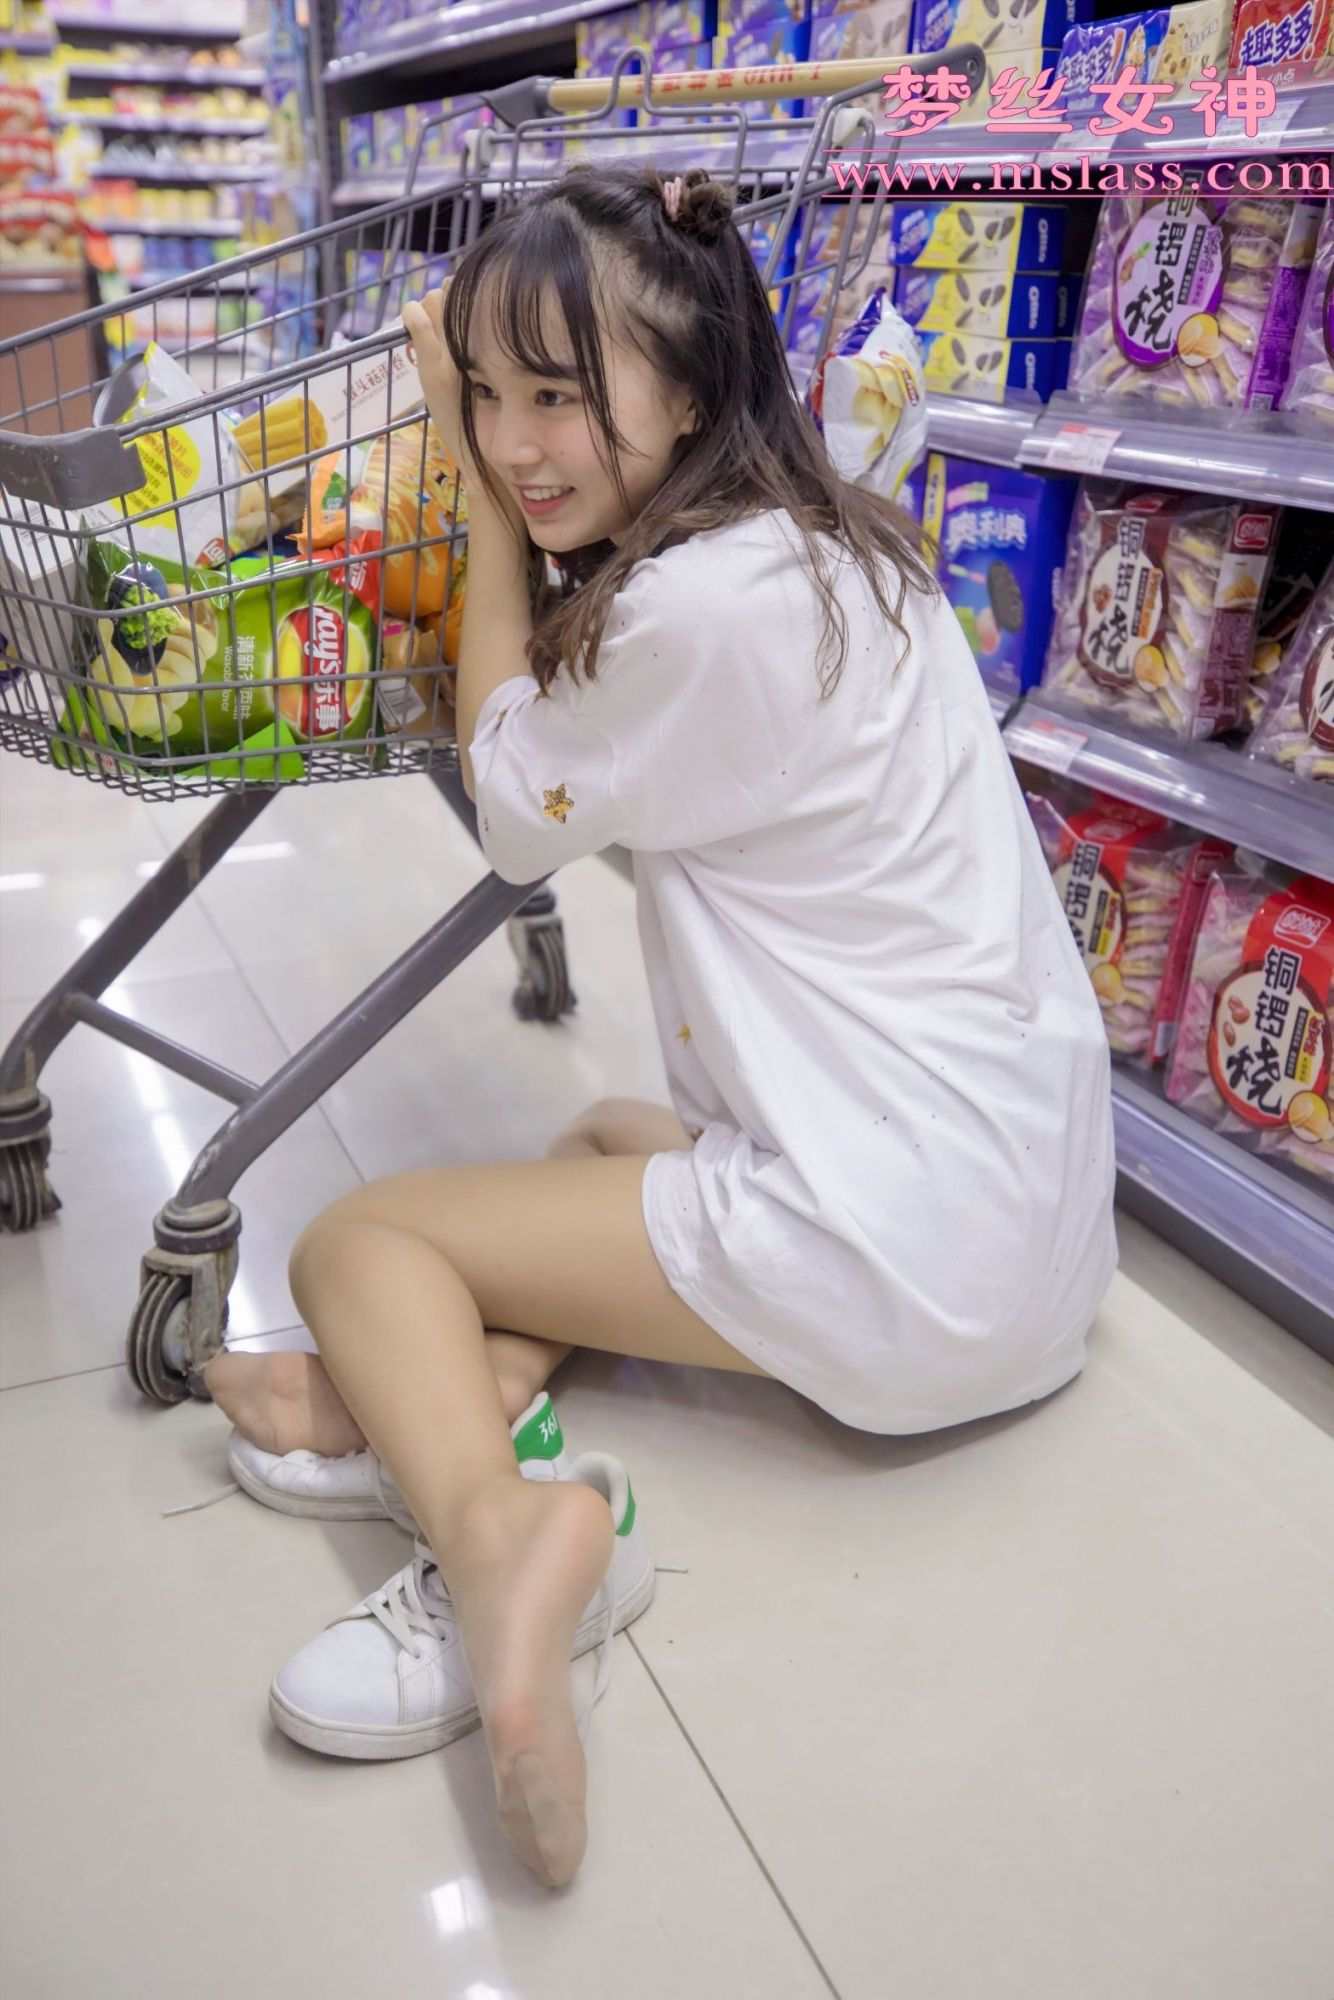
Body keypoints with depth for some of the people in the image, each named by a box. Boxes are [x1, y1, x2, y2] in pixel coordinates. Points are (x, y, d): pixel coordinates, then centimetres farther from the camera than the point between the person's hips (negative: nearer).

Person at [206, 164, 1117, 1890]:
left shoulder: (703, 607, -20)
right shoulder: (828, 545, 8)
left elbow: (509, 808, -1)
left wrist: (483, 502, 2)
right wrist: (483, 443, 17)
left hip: (909, 1268, -9)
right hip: (1026, 1201, 10)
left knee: (355, 1240, 1)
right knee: (608, 1145, 28)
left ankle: (490, 1522, -24)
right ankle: (480, 1398, 3)